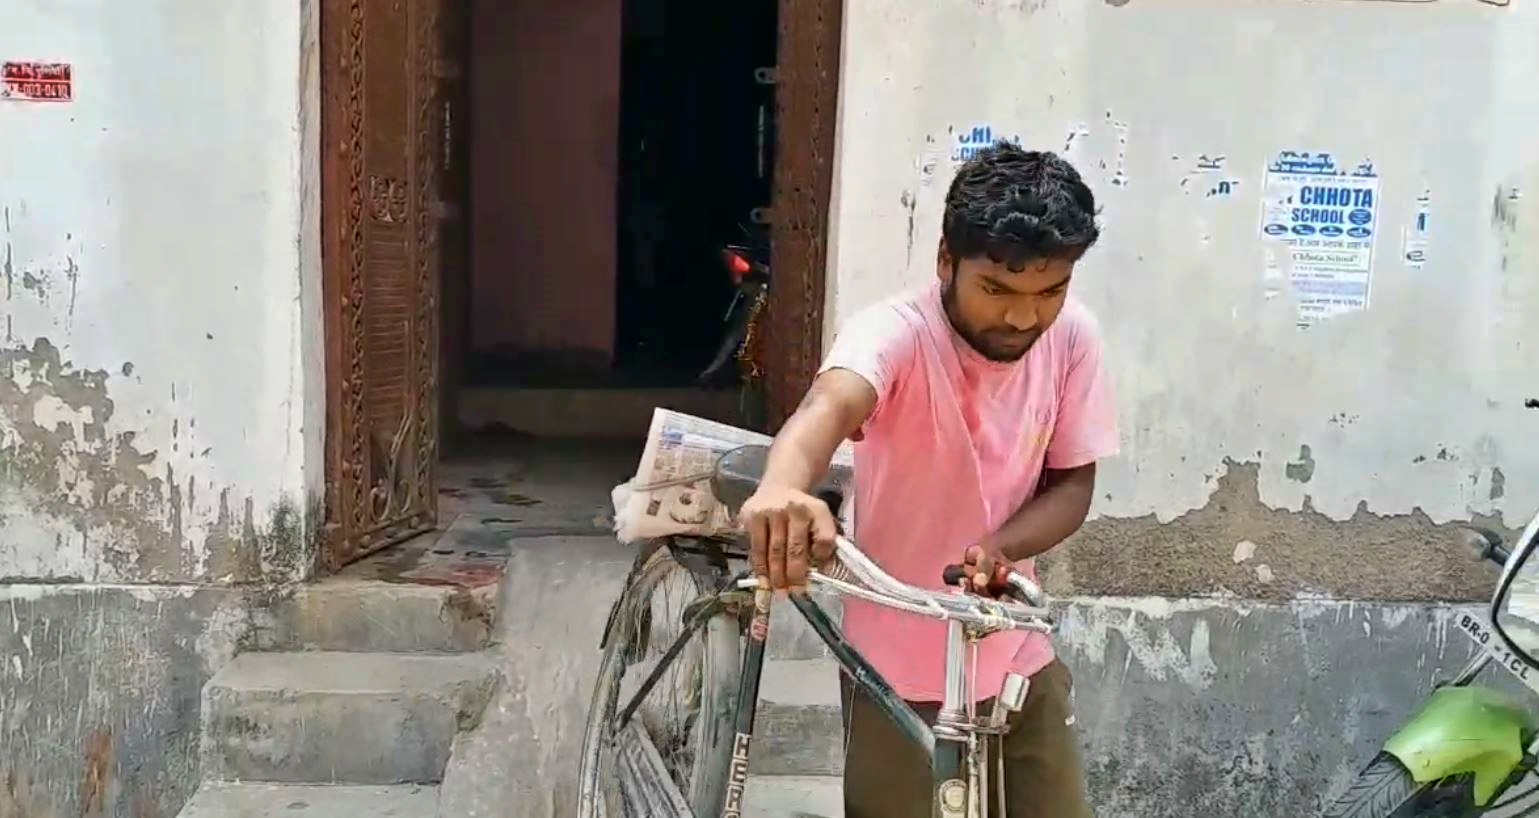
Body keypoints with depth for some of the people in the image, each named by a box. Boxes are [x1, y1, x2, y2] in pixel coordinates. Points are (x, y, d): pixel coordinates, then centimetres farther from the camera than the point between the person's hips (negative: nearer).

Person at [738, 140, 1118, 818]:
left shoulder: (1072, 337, -8)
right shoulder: (896, 333, -23)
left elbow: (1072, 484, -1)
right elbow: (829, 405, -44)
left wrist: (997, 545, -23)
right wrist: (783, 487, -68)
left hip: (1020, 664, 5)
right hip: (901, 675, -4)